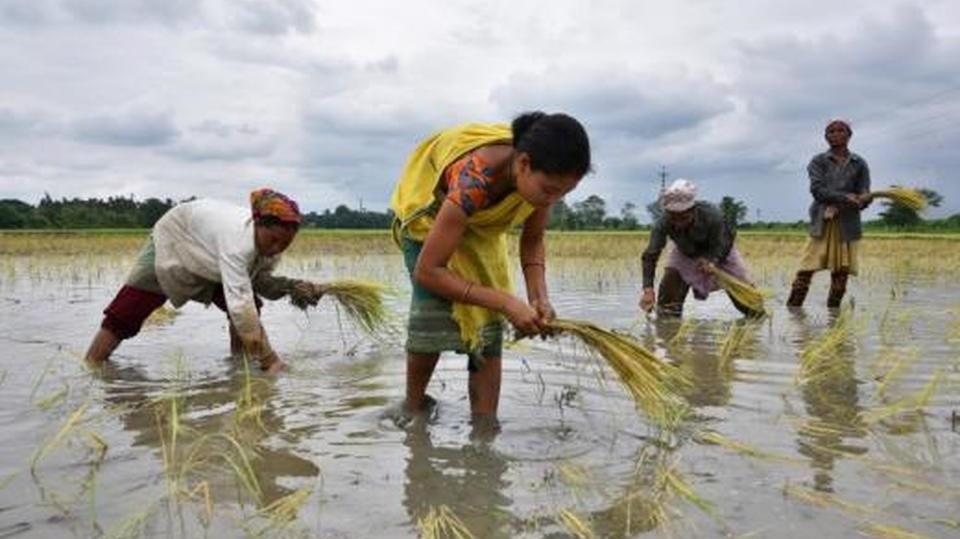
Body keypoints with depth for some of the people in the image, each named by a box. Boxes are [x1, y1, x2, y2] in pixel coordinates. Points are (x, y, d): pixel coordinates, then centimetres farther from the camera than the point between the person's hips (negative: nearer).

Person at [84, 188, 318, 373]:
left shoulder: (271, 240, -23)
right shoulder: (238, 238, -47)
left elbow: (260, 281, -6)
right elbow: (239, 303, -52)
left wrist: (292, 286, -27)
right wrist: (269, 359, -54)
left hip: (210, 259, 6)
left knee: (252, 307, -11)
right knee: (124, 314, -6)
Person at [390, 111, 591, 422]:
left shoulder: (541, 175, -27)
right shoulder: (474, 179, -45)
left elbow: (532, 240, -9)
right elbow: (427, 271, -41)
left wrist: (538, 297, -26)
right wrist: (507, 302, -43)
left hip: (483, 225, 5)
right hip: (430, 210, -5)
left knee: (489, 325, -8)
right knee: (434, 311, -22)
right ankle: (413, 408, 1)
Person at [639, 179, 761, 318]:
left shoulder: (711, 216, -38)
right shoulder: (663, 223, -34)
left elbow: (723, 245, -26)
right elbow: (650, 255, -35)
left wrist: (710, 261, -48)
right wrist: (648, 289, -47)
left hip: (720, 254, -1)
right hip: (684, 255, 1)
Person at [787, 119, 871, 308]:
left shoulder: (859, 164, 10)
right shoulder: (819, 161, 6)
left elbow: (864, 196, 2)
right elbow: (817, 189, -8)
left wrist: (839, 207, -14)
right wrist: (844, 197, -23)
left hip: (848, 225, 2)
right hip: (822, 224, -2)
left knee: (841, 273, 3)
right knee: (806, 271, -7)